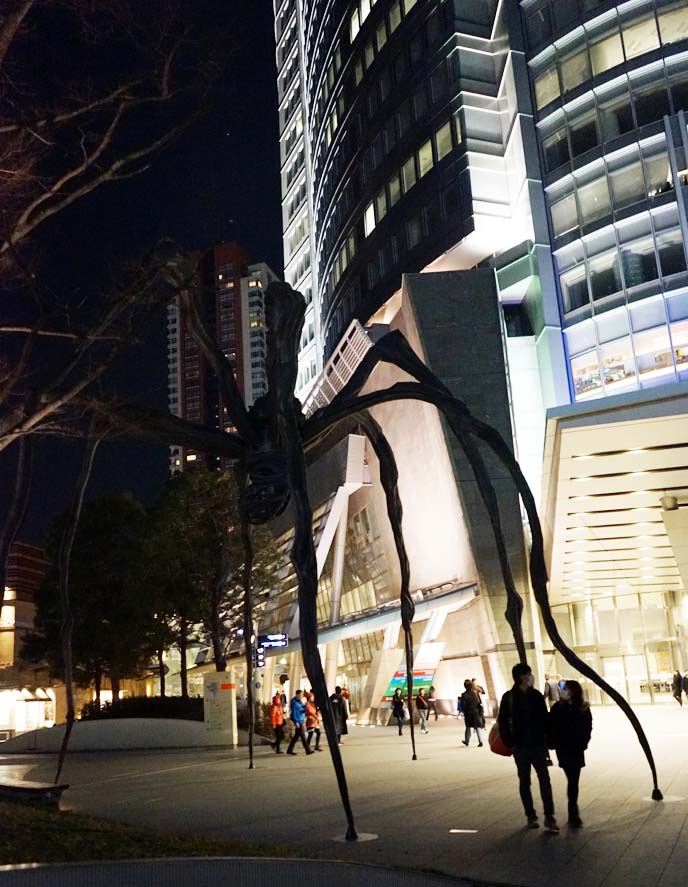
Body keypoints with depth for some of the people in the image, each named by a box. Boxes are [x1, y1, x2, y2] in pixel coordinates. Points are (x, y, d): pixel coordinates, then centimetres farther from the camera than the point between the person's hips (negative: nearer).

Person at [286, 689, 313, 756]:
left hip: (302, 721, 9)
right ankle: (308, 750, -1)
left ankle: (290, 750, 17)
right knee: (302, 735, -5)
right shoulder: (294, 702, -12)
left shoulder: (300, 701, 15)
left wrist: (303, 704, 2)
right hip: (298, 721, -9)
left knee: (297, 736, 11)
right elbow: (293, 713, -17)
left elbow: (304, 710, 19)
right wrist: (296, 722, -20)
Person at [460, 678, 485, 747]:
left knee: (468, 727, 15)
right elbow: (480, 703, -1)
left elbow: (463, 705, -15)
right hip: (476, 712, 2)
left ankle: (466, 741, 27)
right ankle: (480, 741, -7)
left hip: (468, 713, -2)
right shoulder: (475, 693, -5)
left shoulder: (464, 695, -14)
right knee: (478, 727, 4)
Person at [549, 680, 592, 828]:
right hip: (563, 749, -1)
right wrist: (553, 743, -6)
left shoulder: (583, 709, -1)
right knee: (572, 780, -6)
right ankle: (573, 813, -1)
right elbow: (551, 727, 0)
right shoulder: (558, 708, -3)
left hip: (577, 749, 1)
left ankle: (573, 812, 18)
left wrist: (583, 743, -4)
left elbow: (588, 727, 4)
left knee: (573, 780, 5)